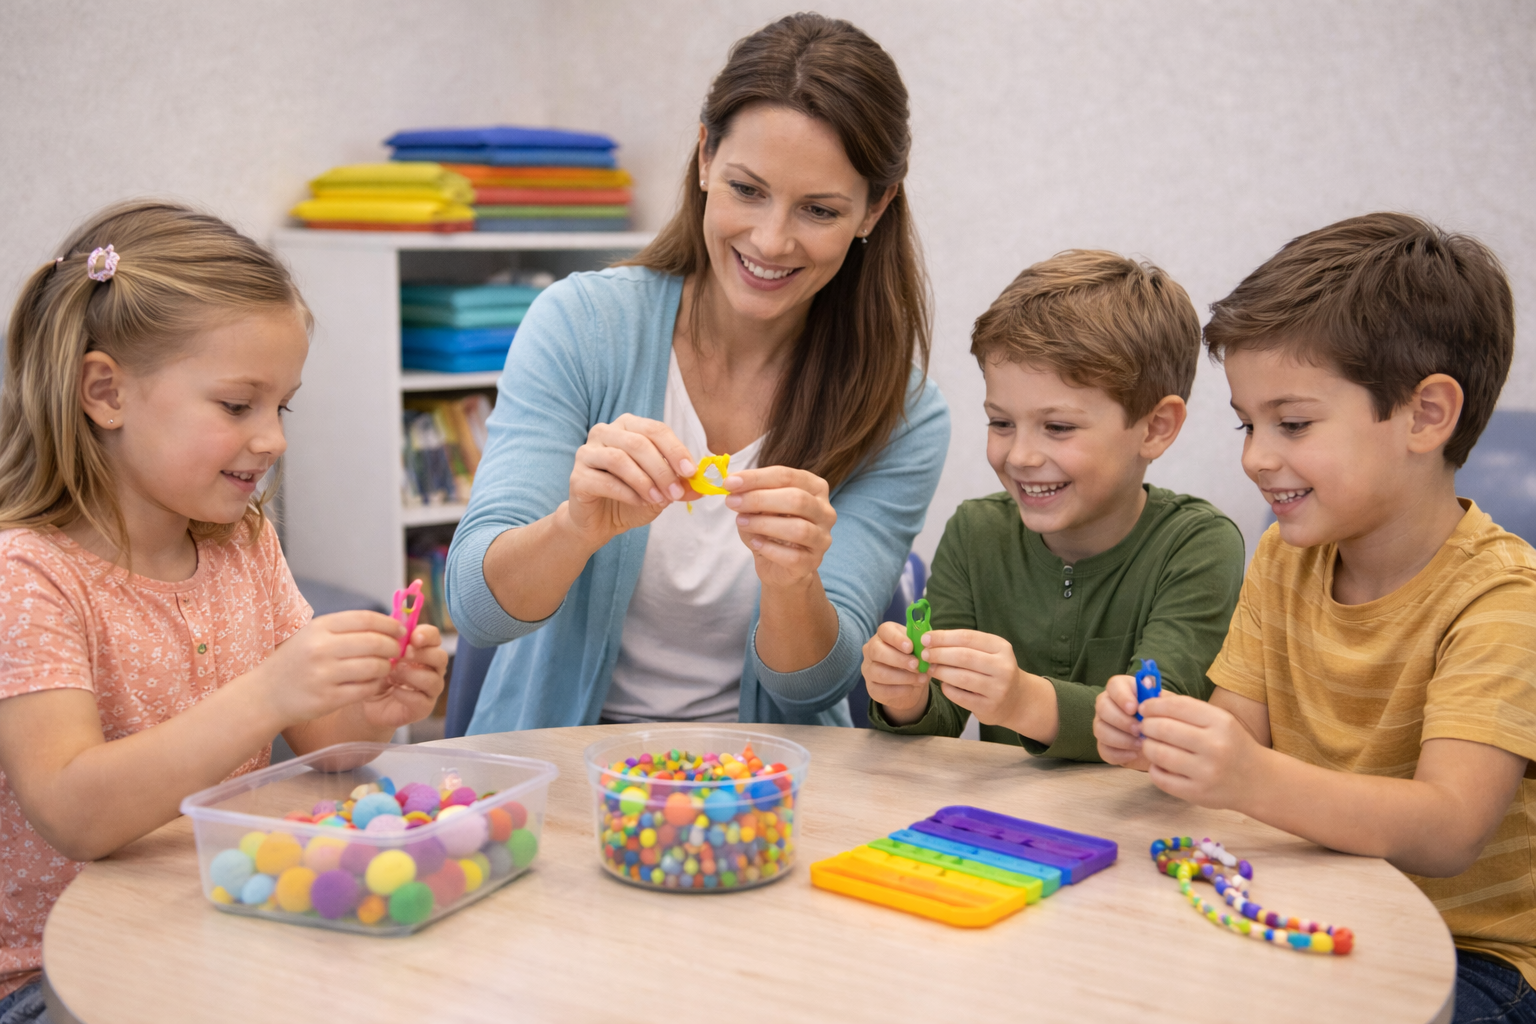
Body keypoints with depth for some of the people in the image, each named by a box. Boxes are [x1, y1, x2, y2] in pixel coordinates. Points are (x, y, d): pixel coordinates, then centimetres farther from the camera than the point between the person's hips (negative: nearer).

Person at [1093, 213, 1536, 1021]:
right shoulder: (1283, 558, 5)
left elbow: (1448, 832, -29)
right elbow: (1242, 734, 4)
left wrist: (1255, 780, -44)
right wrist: (1164, 740, -19)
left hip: (1469, 952, -5)